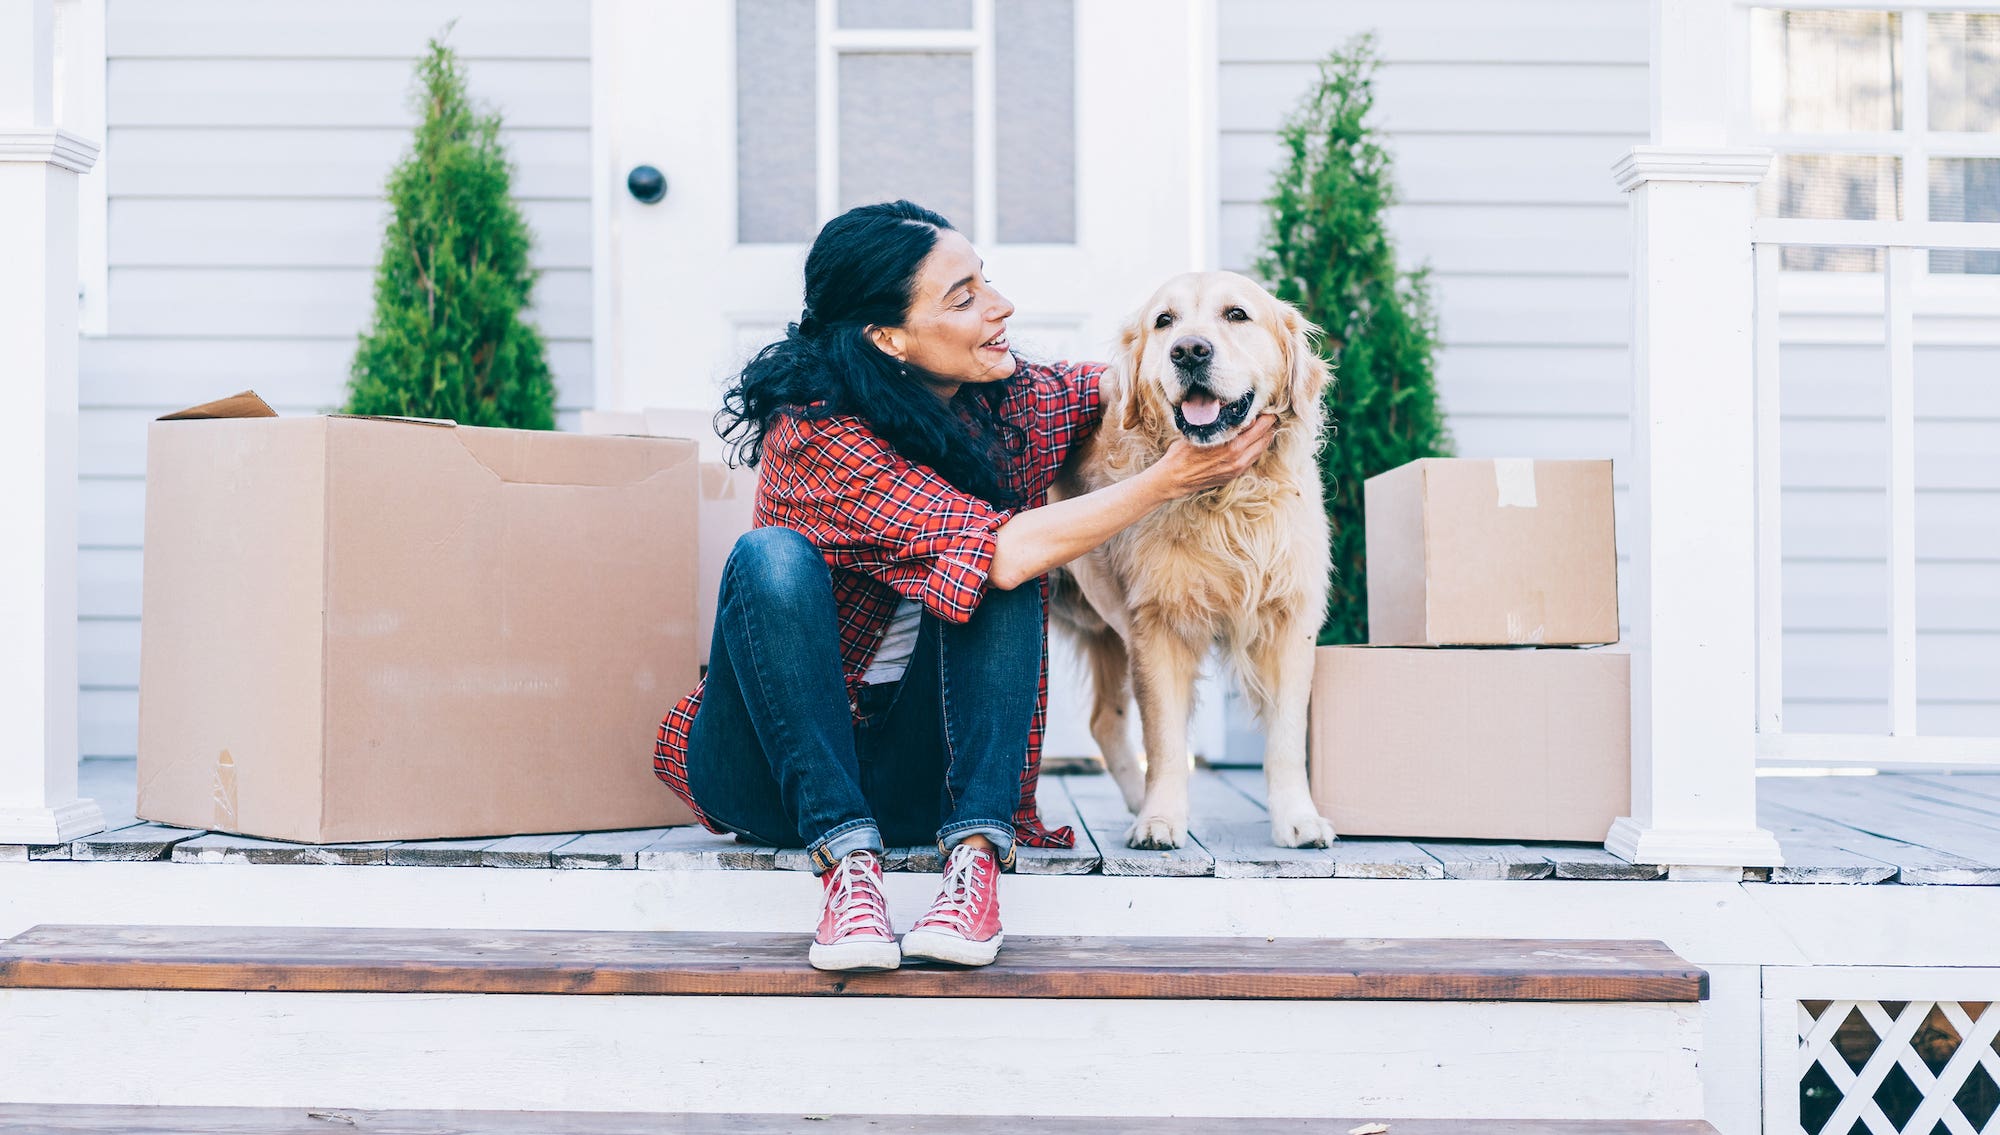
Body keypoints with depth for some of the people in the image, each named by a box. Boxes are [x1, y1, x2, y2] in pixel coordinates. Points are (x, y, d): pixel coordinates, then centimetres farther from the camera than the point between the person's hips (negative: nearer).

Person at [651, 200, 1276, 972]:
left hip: (921, 777, 4)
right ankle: (845, 860, -36)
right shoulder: (817, 435, -21)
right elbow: (1003, 551, -30)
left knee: (1002, 580, -21)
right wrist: (1169, 481, -24)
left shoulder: (1012, 405, -2)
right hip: (777, 758, -4)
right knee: (773, 555, -30)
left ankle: (976, 853, -31)